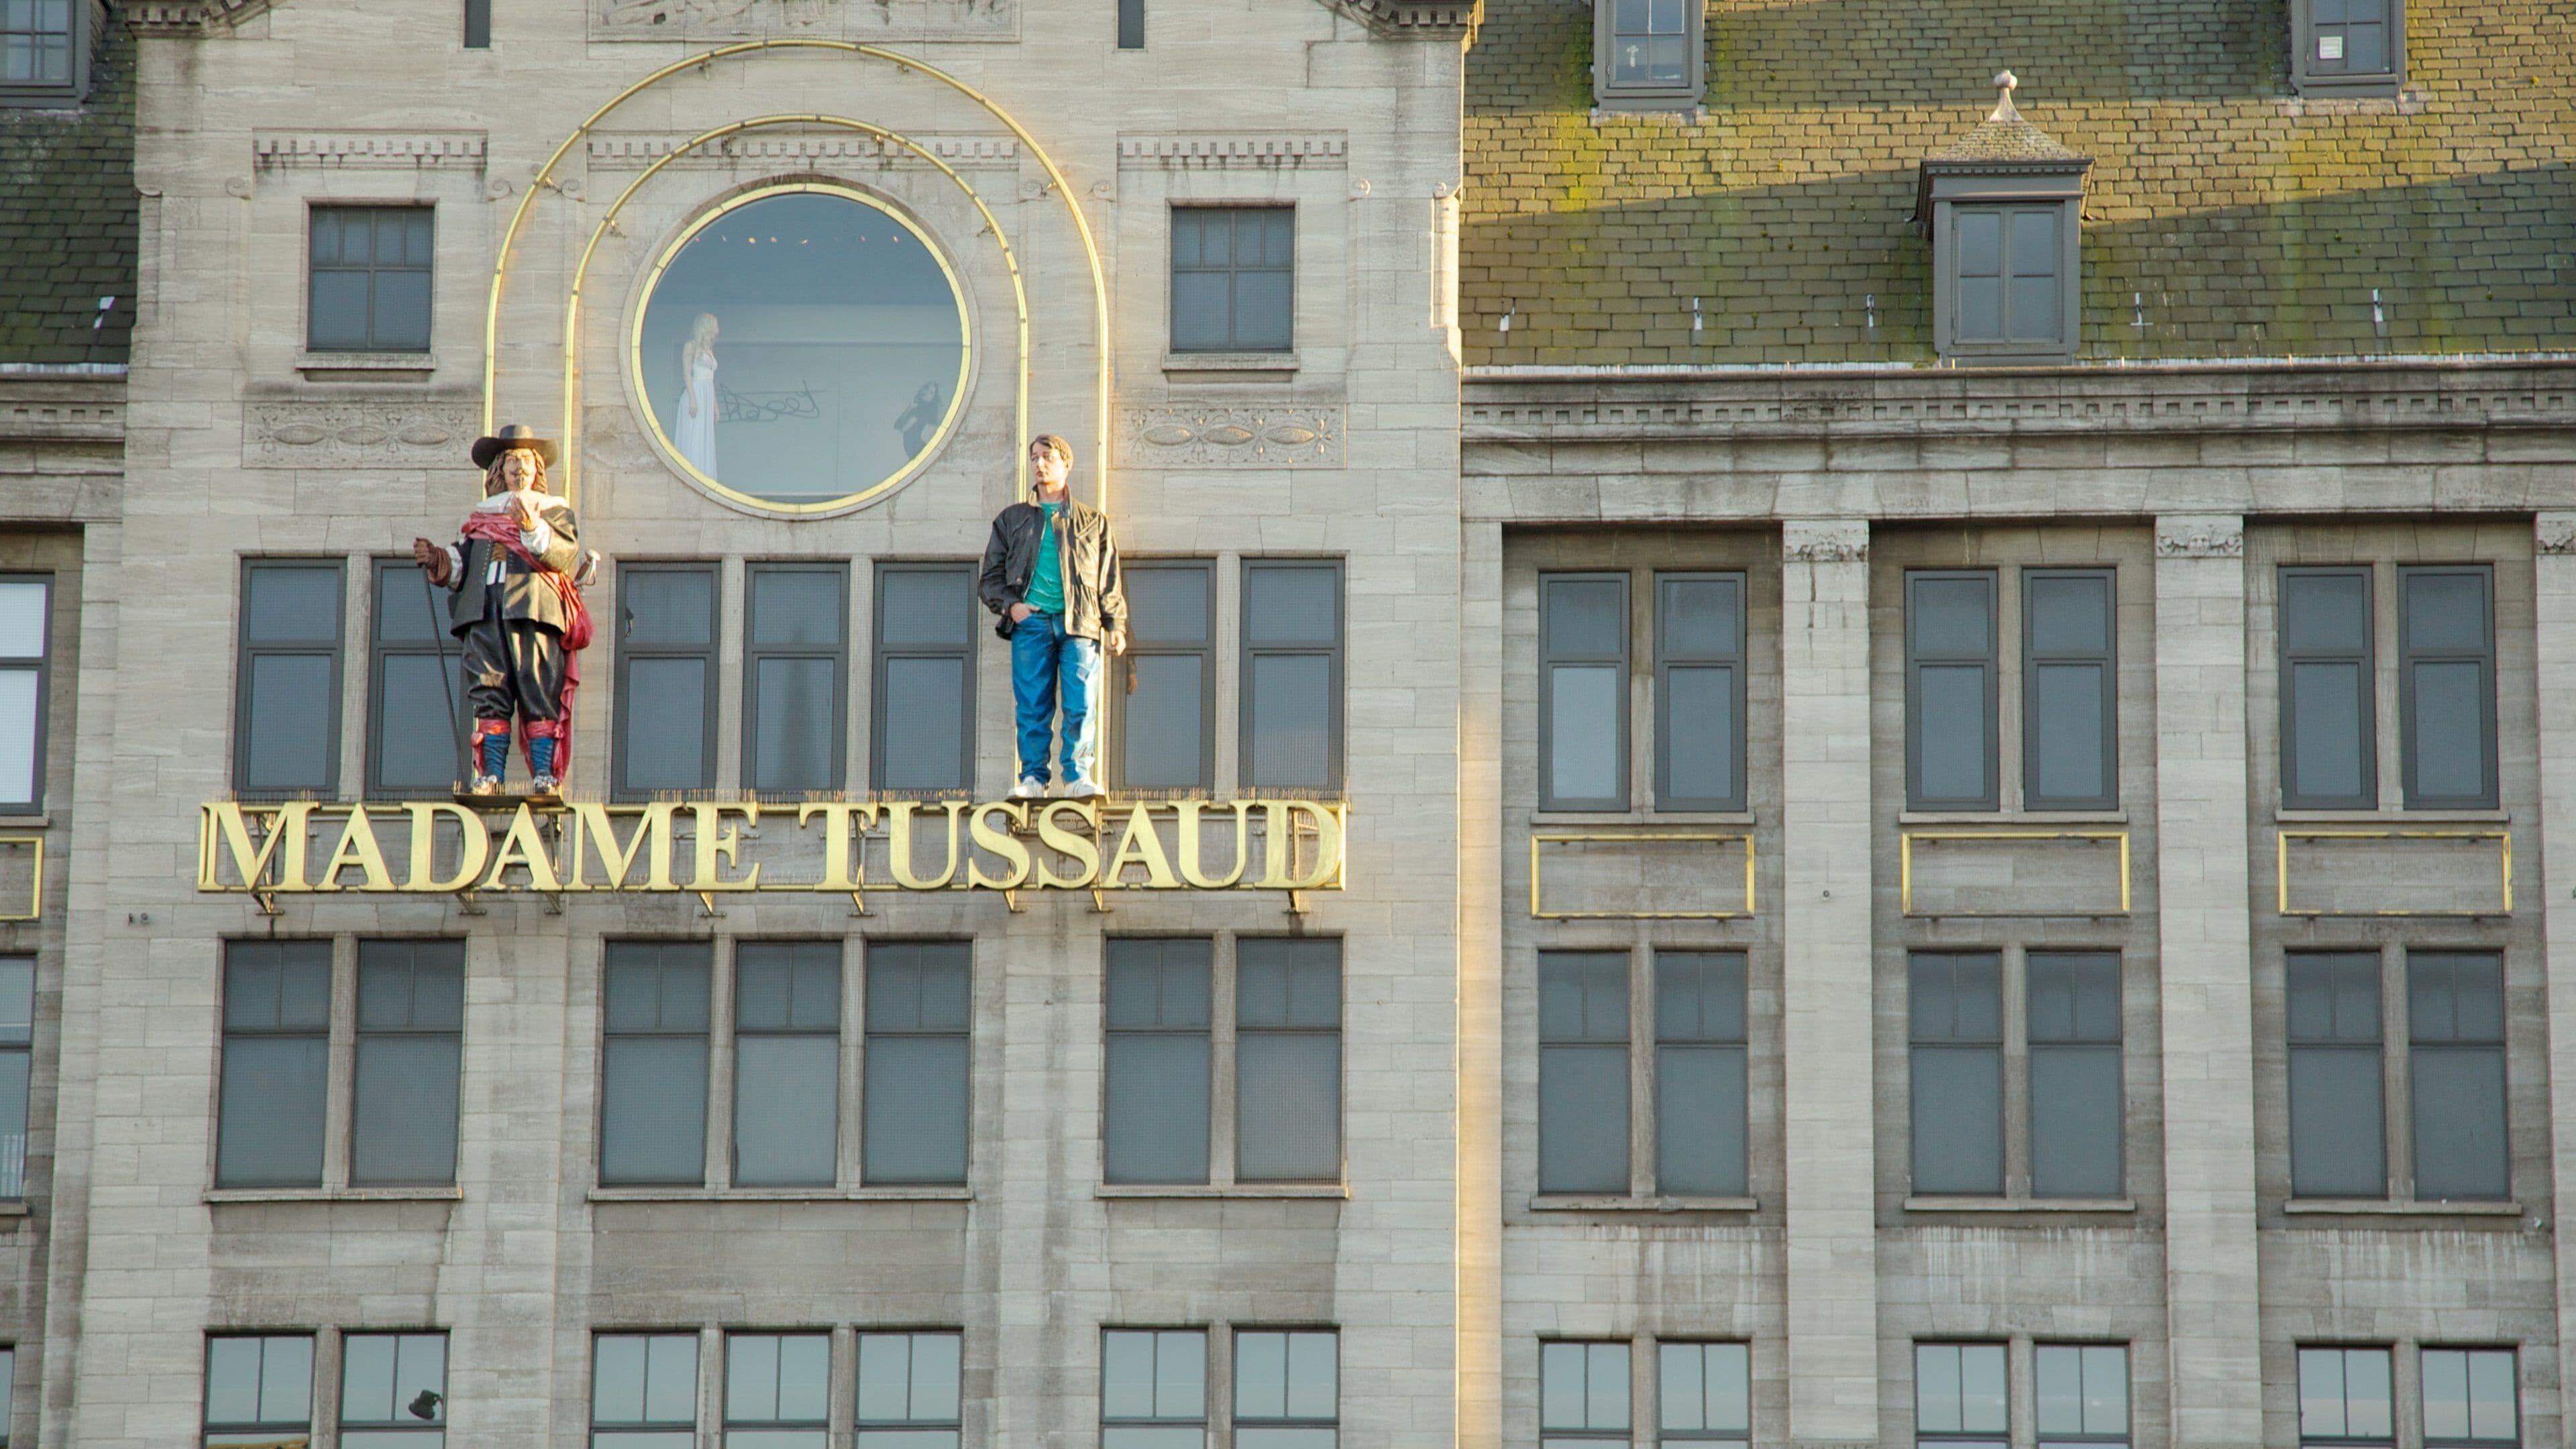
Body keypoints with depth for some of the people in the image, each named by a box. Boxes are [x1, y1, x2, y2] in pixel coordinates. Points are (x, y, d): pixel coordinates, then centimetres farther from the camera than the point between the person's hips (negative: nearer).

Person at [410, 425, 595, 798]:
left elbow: (566, 557, -3)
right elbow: (460, 568, 23)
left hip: (532, 611, -3)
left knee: (539, 695, -11)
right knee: (489, 694, -4)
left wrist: (532, 527, -16)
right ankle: (489, 777, -6)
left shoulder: (555, 511, 17)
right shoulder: (480, 515, 27)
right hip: (484, 611, 3)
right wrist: (437, 561, 3)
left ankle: (544, 775, -13)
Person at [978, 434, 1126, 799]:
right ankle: (1033, 778, 0)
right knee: (1033, 706, -4)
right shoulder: (1013, 520, 19)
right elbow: (990, 577, 16)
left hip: (1079, 622, -1)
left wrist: (1115, 625, 5)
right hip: (1030, 620, 1)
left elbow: (1109, 580, 16)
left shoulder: (1092, 522, 18)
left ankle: (1078, 776, -6)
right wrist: (1009, 605, -2)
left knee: (1081, 704, -10)